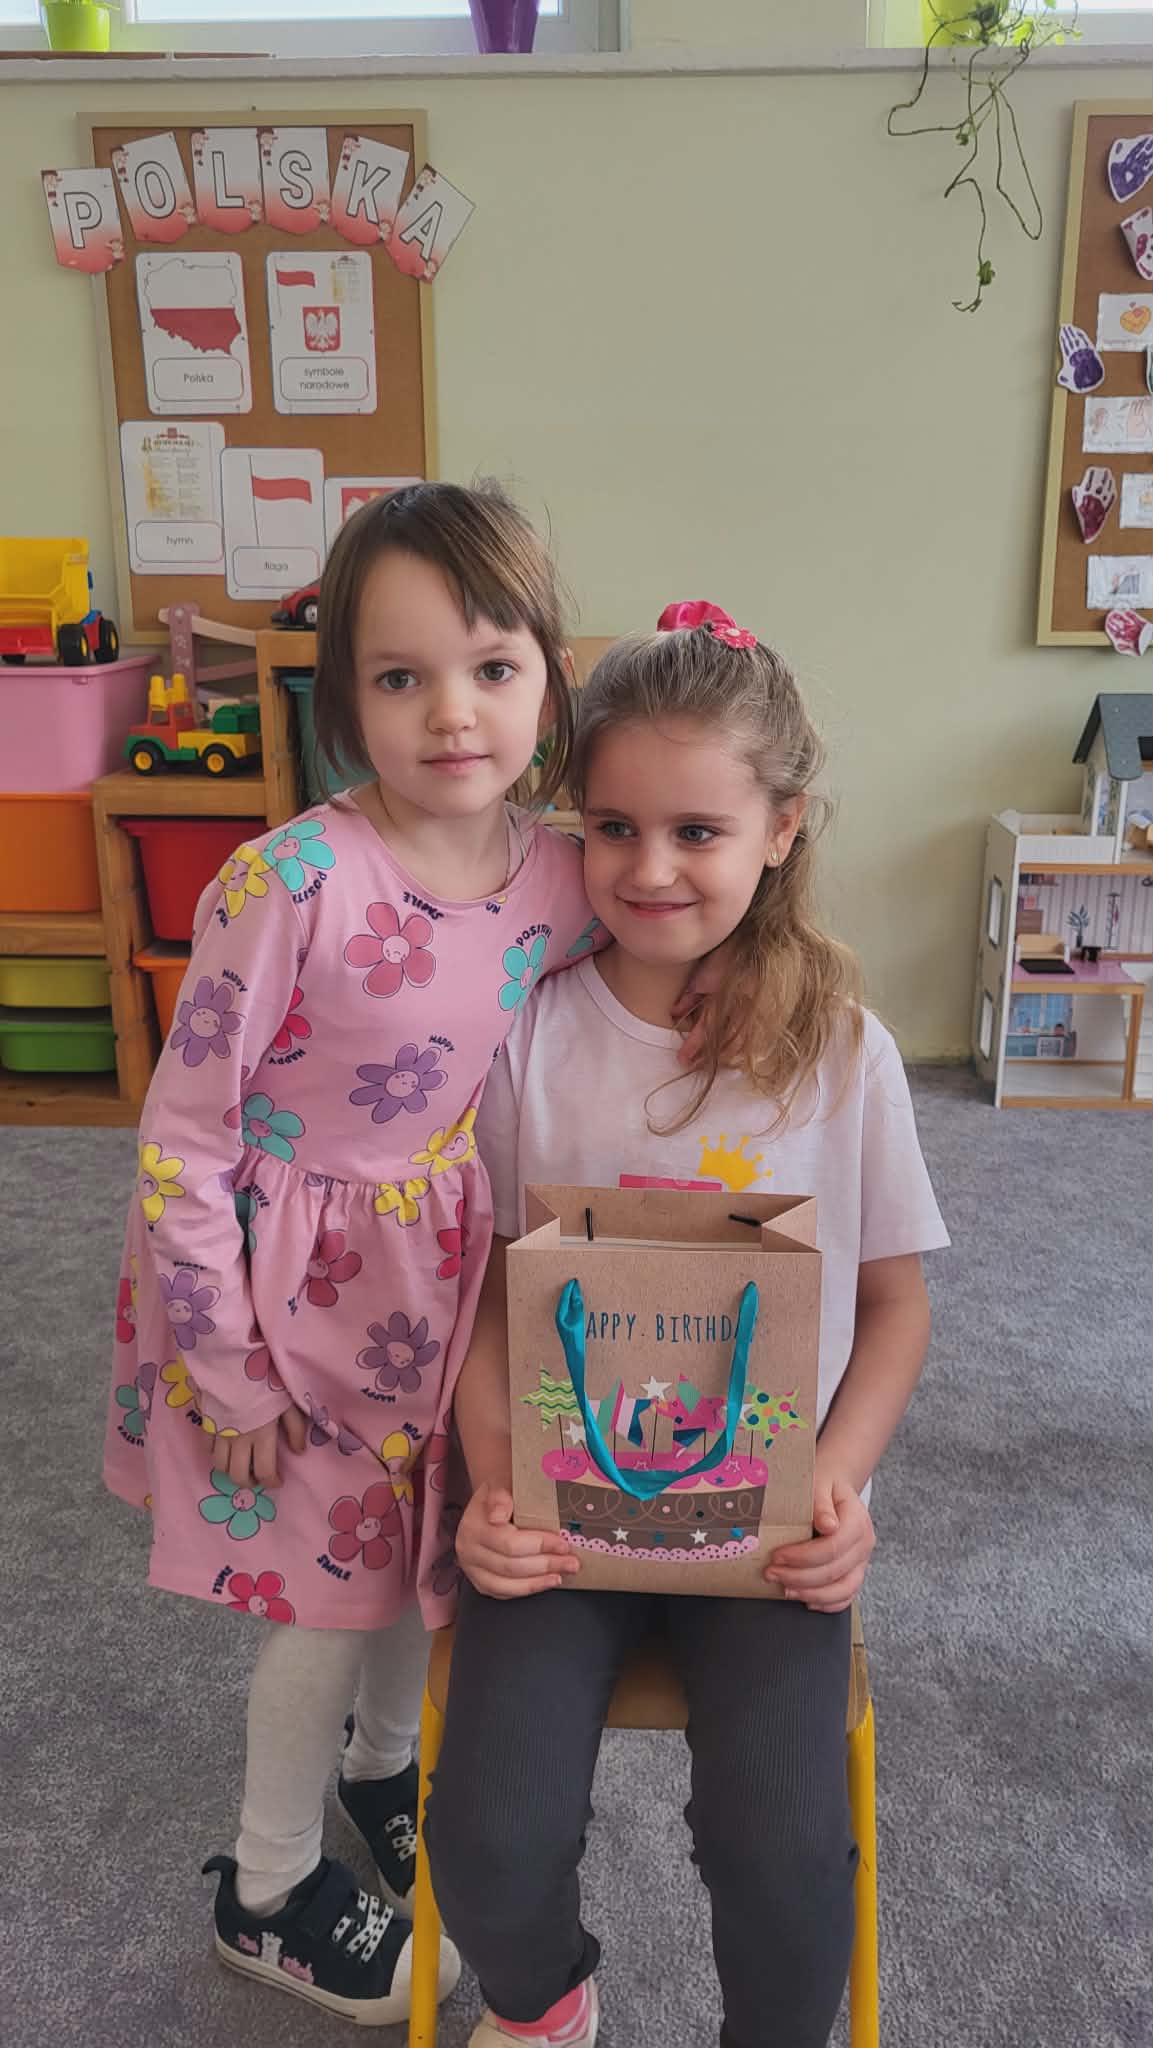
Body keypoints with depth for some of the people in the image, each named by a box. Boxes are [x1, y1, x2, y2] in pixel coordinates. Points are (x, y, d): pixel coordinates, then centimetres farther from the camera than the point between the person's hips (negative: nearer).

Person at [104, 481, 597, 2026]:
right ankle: (269, 1892, 40)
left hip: (451, 1273, 5)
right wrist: (230, 1369, -13)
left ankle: (383, 1764, 56)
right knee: (336, 1588, 10)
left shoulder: (560, 880, -10)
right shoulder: (293, 884, -26)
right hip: (299, 1285, -5)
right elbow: (180, 1139, -19)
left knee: (427, 1551, 22)